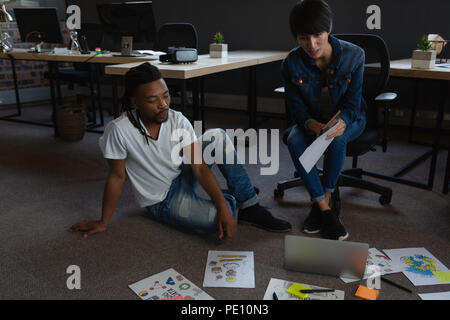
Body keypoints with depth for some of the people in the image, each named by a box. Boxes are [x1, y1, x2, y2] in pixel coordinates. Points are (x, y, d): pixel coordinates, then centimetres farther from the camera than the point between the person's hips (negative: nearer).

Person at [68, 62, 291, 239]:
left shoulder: (177, 121, -15)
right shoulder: (120, 131, -25)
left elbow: (199, 167, -17)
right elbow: (117, 177, -13)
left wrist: (223, 206, -28)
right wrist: (103, 223, -5)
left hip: (183, 178, 4)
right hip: (162, 201, -4)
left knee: (218, 136, -18)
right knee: (219, 219, -28)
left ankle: (249, 207, -11)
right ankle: (233, 202, 11)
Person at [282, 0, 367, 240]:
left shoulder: (353, 55, -18)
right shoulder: (292, 63, -15)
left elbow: (352, 103, -15)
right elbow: (296, 107, -13)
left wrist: (341, 122, -38)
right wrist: (313, 125, -35)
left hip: (348, 119, -1)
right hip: (311, 121, 2)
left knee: (336, 139, -36)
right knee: (294, 141, -31)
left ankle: (326, 195, -13)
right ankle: (326, 208, -24)